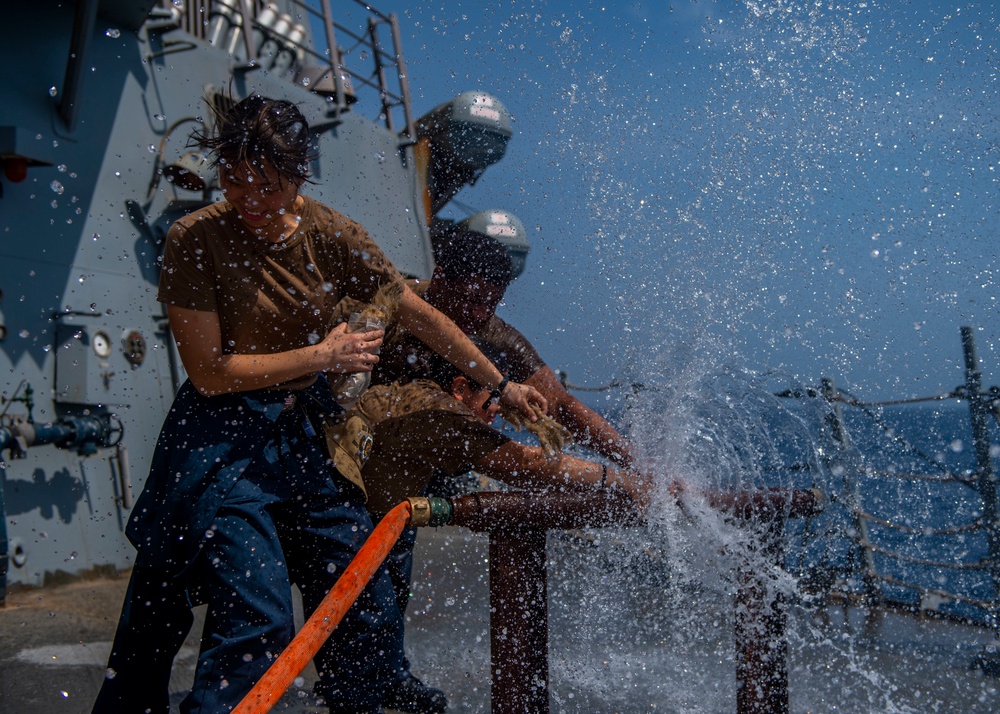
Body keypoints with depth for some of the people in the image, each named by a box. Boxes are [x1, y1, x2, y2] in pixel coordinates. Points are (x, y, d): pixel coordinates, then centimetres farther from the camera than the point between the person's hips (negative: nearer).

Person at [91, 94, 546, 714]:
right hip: (224, 440, -4)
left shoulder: (330, 233, -4)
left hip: (307, 436, 5)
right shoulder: (195, 239, -14)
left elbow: (424, 318, 4)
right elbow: (211, 372, -15)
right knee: (258, 623, -14)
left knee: (372, 614, 7)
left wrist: (500, 386, 9)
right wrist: (323, 355, -11)